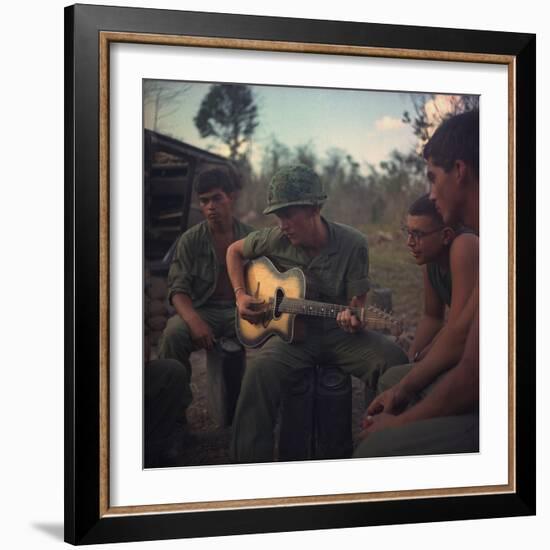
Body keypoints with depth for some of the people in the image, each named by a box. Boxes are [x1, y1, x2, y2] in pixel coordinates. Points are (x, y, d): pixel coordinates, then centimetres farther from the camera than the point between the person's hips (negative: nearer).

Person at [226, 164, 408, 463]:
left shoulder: (352, 243, -8)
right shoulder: (276, 239, -3)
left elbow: (357, 301, -4)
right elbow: (235, 251, 16)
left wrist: (354, 319, -28)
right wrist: (240, 295, 3)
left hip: (339, 333, 0)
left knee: (393, 360, -29)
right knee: (261, 368, -34)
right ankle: (249, 460, -24)